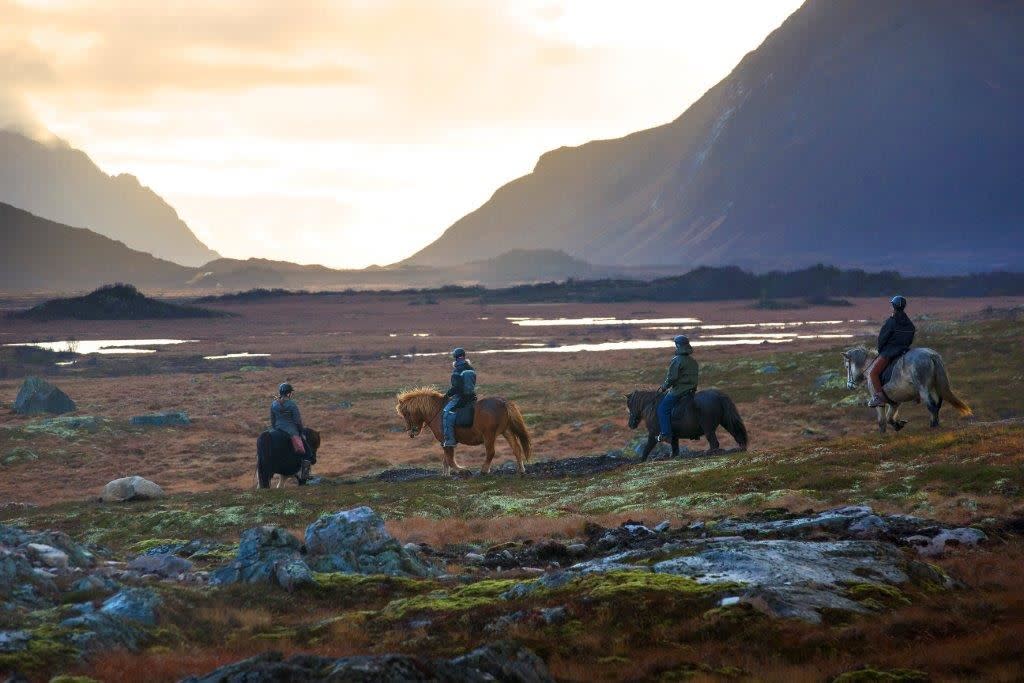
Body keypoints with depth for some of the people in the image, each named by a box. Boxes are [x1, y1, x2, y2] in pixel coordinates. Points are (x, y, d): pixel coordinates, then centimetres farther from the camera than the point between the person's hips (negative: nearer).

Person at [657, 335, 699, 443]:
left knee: (663, 409, -1)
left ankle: (666, 434, -11)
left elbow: (671, 378, -18)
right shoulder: (693, 362, 12)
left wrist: (664, 386, 1)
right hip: (691, 391, 8)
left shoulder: (677, 360, -14)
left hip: (678, 392, -8)